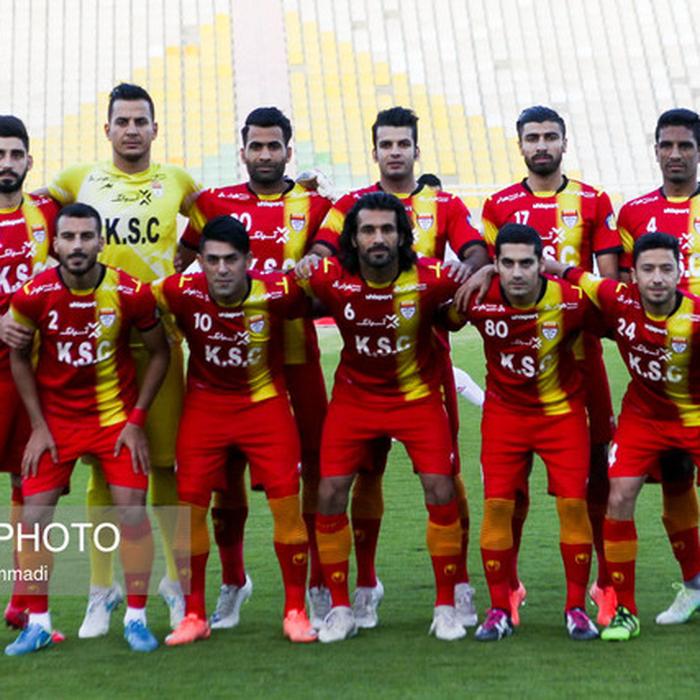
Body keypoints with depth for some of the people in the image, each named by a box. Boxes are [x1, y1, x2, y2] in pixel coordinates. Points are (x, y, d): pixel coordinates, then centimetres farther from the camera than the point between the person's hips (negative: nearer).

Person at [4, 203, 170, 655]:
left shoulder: (131, 294, -15)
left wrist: (137, 419, -6)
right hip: (55, 418, 1)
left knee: (133, 511, -7)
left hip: (117, 415, -1)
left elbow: (159, 352, -1)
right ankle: (38, 622, 10)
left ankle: (136, 618, 8)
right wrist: (38, 426, -3)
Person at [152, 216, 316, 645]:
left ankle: (296, 611, 7)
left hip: (265, 403, -1)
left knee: (287, 500, -8)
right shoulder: (182, 293, -19)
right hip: (205, 404, 1)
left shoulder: (277, 292, -19)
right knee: (189, 502, -4)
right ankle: (194, 615, 11)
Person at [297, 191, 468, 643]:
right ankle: (340, 609, 8)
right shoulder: (331, 279, -18)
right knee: (331, 493, -7)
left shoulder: (428, 279, -20)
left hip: (417, 396, -1)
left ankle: (447, 607, 7)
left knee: (441, 492, -9)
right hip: (354, 396, 1)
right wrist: (302, 269, -8)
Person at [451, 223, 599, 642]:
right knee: (497, 504, -5)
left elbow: (596, 327, 0)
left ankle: (577, 608, 8)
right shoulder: (477, 301, -19)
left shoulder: (570, 300, -21)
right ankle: (500, 611, 7)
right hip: (504, 412, 1)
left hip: (562, 411, -1)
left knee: (573, 503, -6)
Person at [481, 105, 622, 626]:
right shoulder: (499, 206, 7)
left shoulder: (593, 203, 7)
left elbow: (610, 279, 4)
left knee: (594, 463, 1)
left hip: (580, 352, 0)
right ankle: (508, 584, 13)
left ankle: (607, 582, 9)